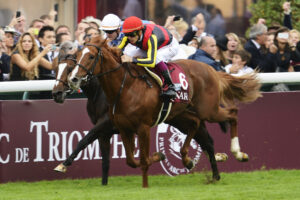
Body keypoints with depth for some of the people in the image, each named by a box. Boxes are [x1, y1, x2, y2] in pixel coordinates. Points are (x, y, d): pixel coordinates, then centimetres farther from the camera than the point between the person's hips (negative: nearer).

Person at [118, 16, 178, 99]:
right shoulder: (129, 36, -26)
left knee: (157, 58, -38)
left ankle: (170, 86, -22)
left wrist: (132, 59, -61)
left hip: (170, 46, -7)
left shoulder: (151, 37, -44)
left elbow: (152, 62, -52)